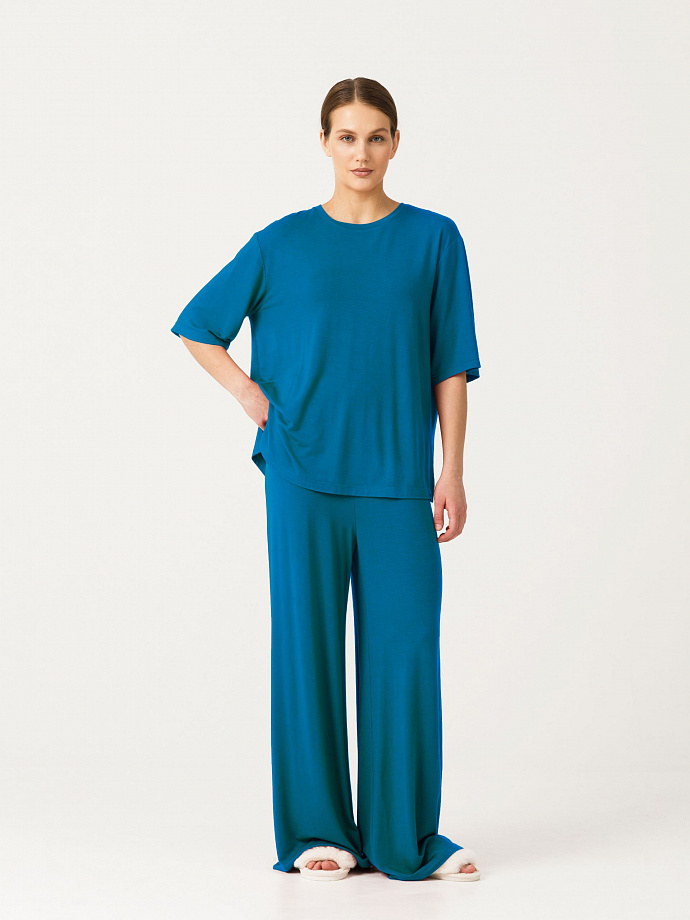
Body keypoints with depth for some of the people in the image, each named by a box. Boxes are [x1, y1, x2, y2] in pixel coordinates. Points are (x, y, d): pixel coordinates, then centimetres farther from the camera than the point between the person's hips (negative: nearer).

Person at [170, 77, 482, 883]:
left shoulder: (433, 240, 5)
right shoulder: (283, 243, 5)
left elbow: (450, 367, 5)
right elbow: (198, 329, 14)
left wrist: (451, 474, 0)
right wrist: (251, 398, 1)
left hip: (398, 477, 0)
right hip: (305, 475, 0)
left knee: (403, 648, 0)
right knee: (307, 643, 3)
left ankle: (404, 836, 11)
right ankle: (317, 830, 13)